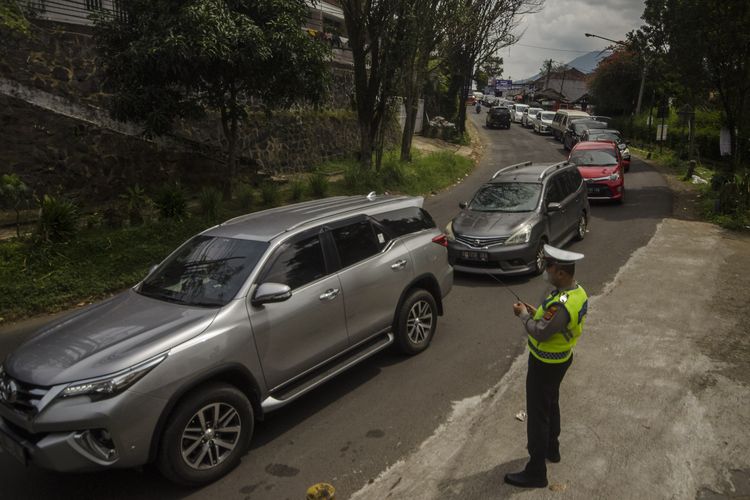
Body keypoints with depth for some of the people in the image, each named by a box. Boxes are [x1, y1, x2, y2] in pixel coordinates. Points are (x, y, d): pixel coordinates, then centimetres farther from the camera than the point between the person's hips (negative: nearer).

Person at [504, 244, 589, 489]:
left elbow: (540, 333, -29)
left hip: (545, 365, -10)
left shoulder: (561, 304, -35)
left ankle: (536, 472, 15)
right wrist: (537, 313, 0)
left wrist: (524, 315, -14)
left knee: (537, 415, 3)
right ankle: (551, 448, 48)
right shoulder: (579, 292, -4)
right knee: (551, 404, 28)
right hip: (563, 358, 10)